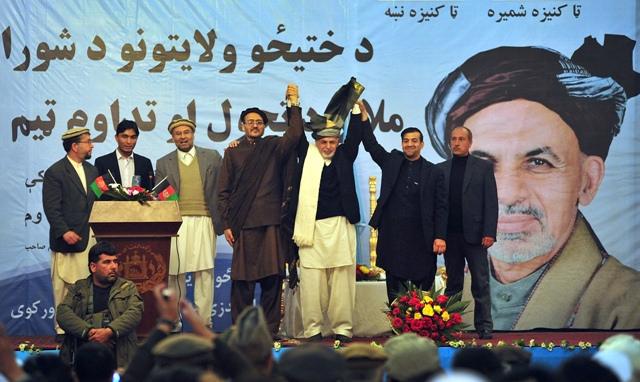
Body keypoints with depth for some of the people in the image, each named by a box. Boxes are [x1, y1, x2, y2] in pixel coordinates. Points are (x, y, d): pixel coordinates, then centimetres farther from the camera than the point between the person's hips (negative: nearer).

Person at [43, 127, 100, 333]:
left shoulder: (92, 170, 16)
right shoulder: (55, 173, -5)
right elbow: (51, 208, -10)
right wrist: (64, 231, -18)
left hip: (91, 238, 6)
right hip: (69, 238, -6)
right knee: (64, 288, -1)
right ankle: (63, 328, 4)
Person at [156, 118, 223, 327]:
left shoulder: (212, 157, 11)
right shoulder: (164, 163, 13)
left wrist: (221, 221, 2)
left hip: (204, 222, 0)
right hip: (176, 223, 0)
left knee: (204, 272, -2)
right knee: (175, 273, -3)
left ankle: (204, 322, 2)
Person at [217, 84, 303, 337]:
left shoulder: (274, 147, 14)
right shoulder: (233, 153, 12)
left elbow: (294, 135, -7)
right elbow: (223, 193, 9)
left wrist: (294, 105, -8)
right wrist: (226, 224, 0)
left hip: (272, 222, 1)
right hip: (244, 224, -1)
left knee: (273, 278, 0)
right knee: (242, 280, -2)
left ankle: (270, 330, 6)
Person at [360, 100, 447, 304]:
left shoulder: (434, 172, 4)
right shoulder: (392, 161, 11)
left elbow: (441, 207, 1)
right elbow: (371, 145, 4)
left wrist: (440, 237, -7)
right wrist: (364, 116, -5)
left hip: (420, 239, -2)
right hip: (392, 237, 2)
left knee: (422, 289, 2)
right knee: (395, 291, 5)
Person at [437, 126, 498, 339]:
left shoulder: (483, 167, 4)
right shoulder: (441, 169, 11)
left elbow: (491, 202, -1)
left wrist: (489, 233, -10)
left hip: (474, 234, -2)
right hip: (450, 234, 2)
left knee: (480, 283, 0)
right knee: (453, 283, 8)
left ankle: (484, 326, 4)